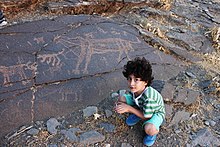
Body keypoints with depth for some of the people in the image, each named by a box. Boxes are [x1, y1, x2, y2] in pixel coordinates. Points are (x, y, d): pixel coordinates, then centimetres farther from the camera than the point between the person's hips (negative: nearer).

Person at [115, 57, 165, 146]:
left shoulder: (148, 97, -42)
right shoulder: (134, 88, -25)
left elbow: (146, 117, -29)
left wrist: (129, 108, -30)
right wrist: (120, 107, -24)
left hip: (155, 112, -6)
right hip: (141, 107, 6)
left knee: (148, 129, -38)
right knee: (121, 99, -13)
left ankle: (154, 131, 2)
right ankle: (136, 115, 12)